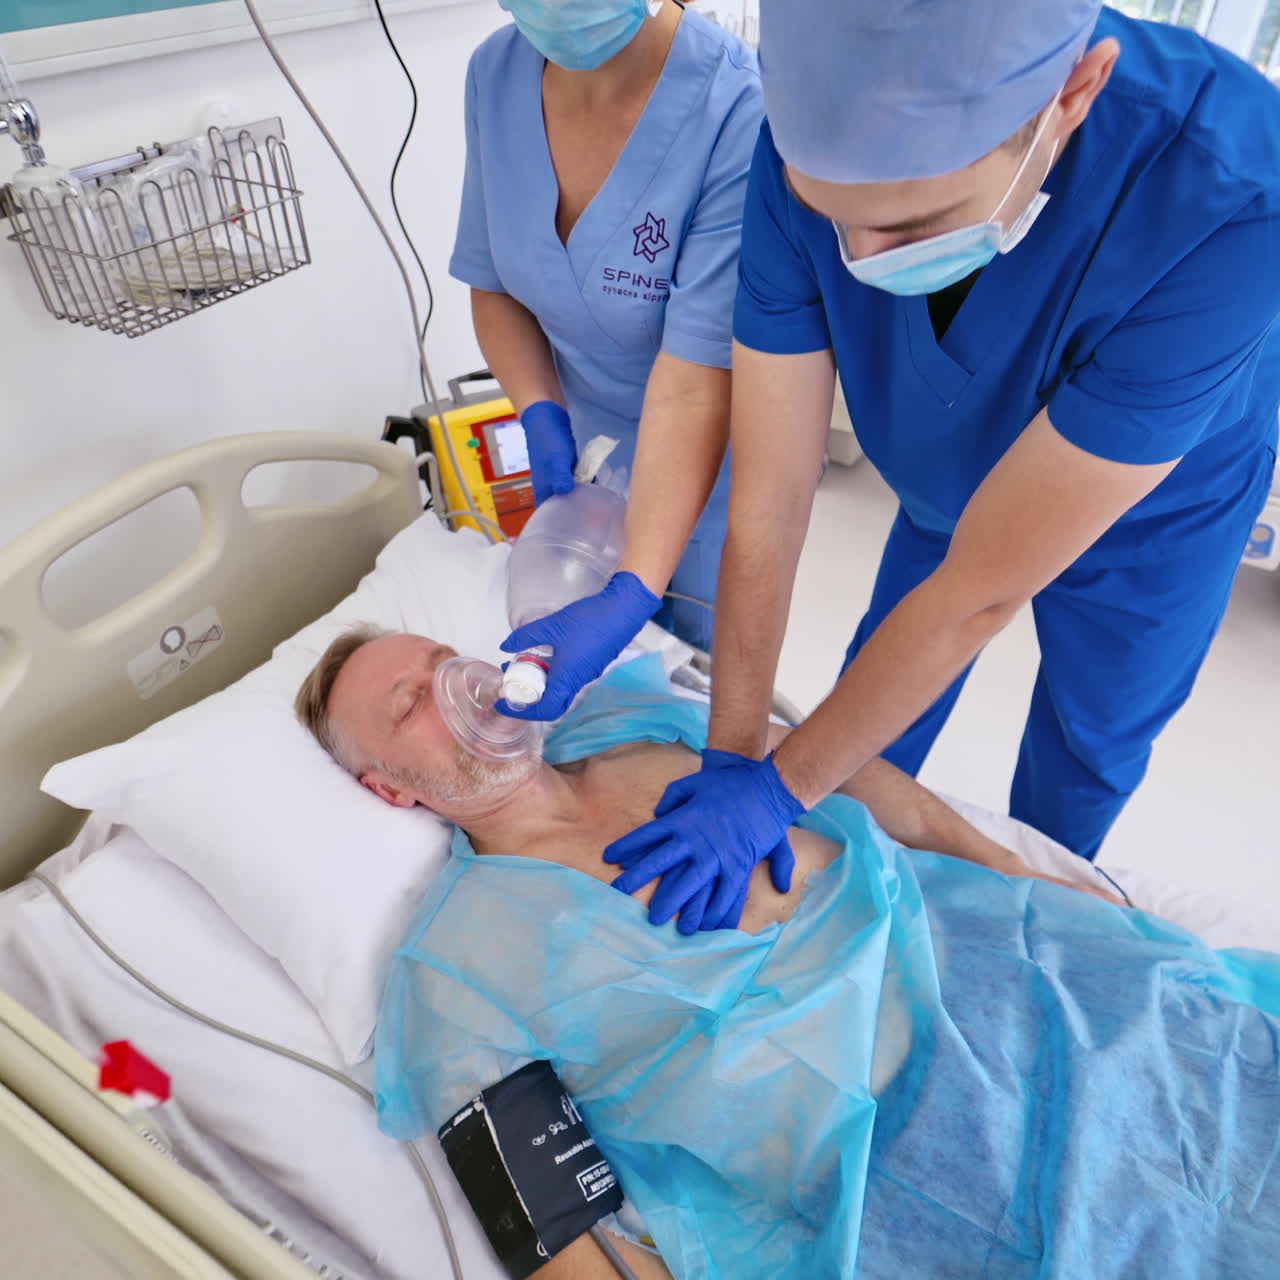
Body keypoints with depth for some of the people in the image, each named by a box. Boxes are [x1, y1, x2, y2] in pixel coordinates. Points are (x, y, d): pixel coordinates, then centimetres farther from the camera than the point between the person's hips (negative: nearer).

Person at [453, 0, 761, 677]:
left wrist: (632, 596, -38)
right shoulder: (496, 73, -11)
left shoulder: (737, 111, -30)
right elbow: (492, 282, -1)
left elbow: (694, 388, -34)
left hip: (707, 467, -4)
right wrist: (541, 417, -17)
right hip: (585, 458, 5)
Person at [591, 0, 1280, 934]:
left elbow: (981, 588, -38)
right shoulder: (810, 158, -32)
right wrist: (732, 759, -25)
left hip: (1152, 516, -2)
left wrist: (778, 787, -31)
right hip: (949, 493, 3)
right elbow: (768, 501, -28)